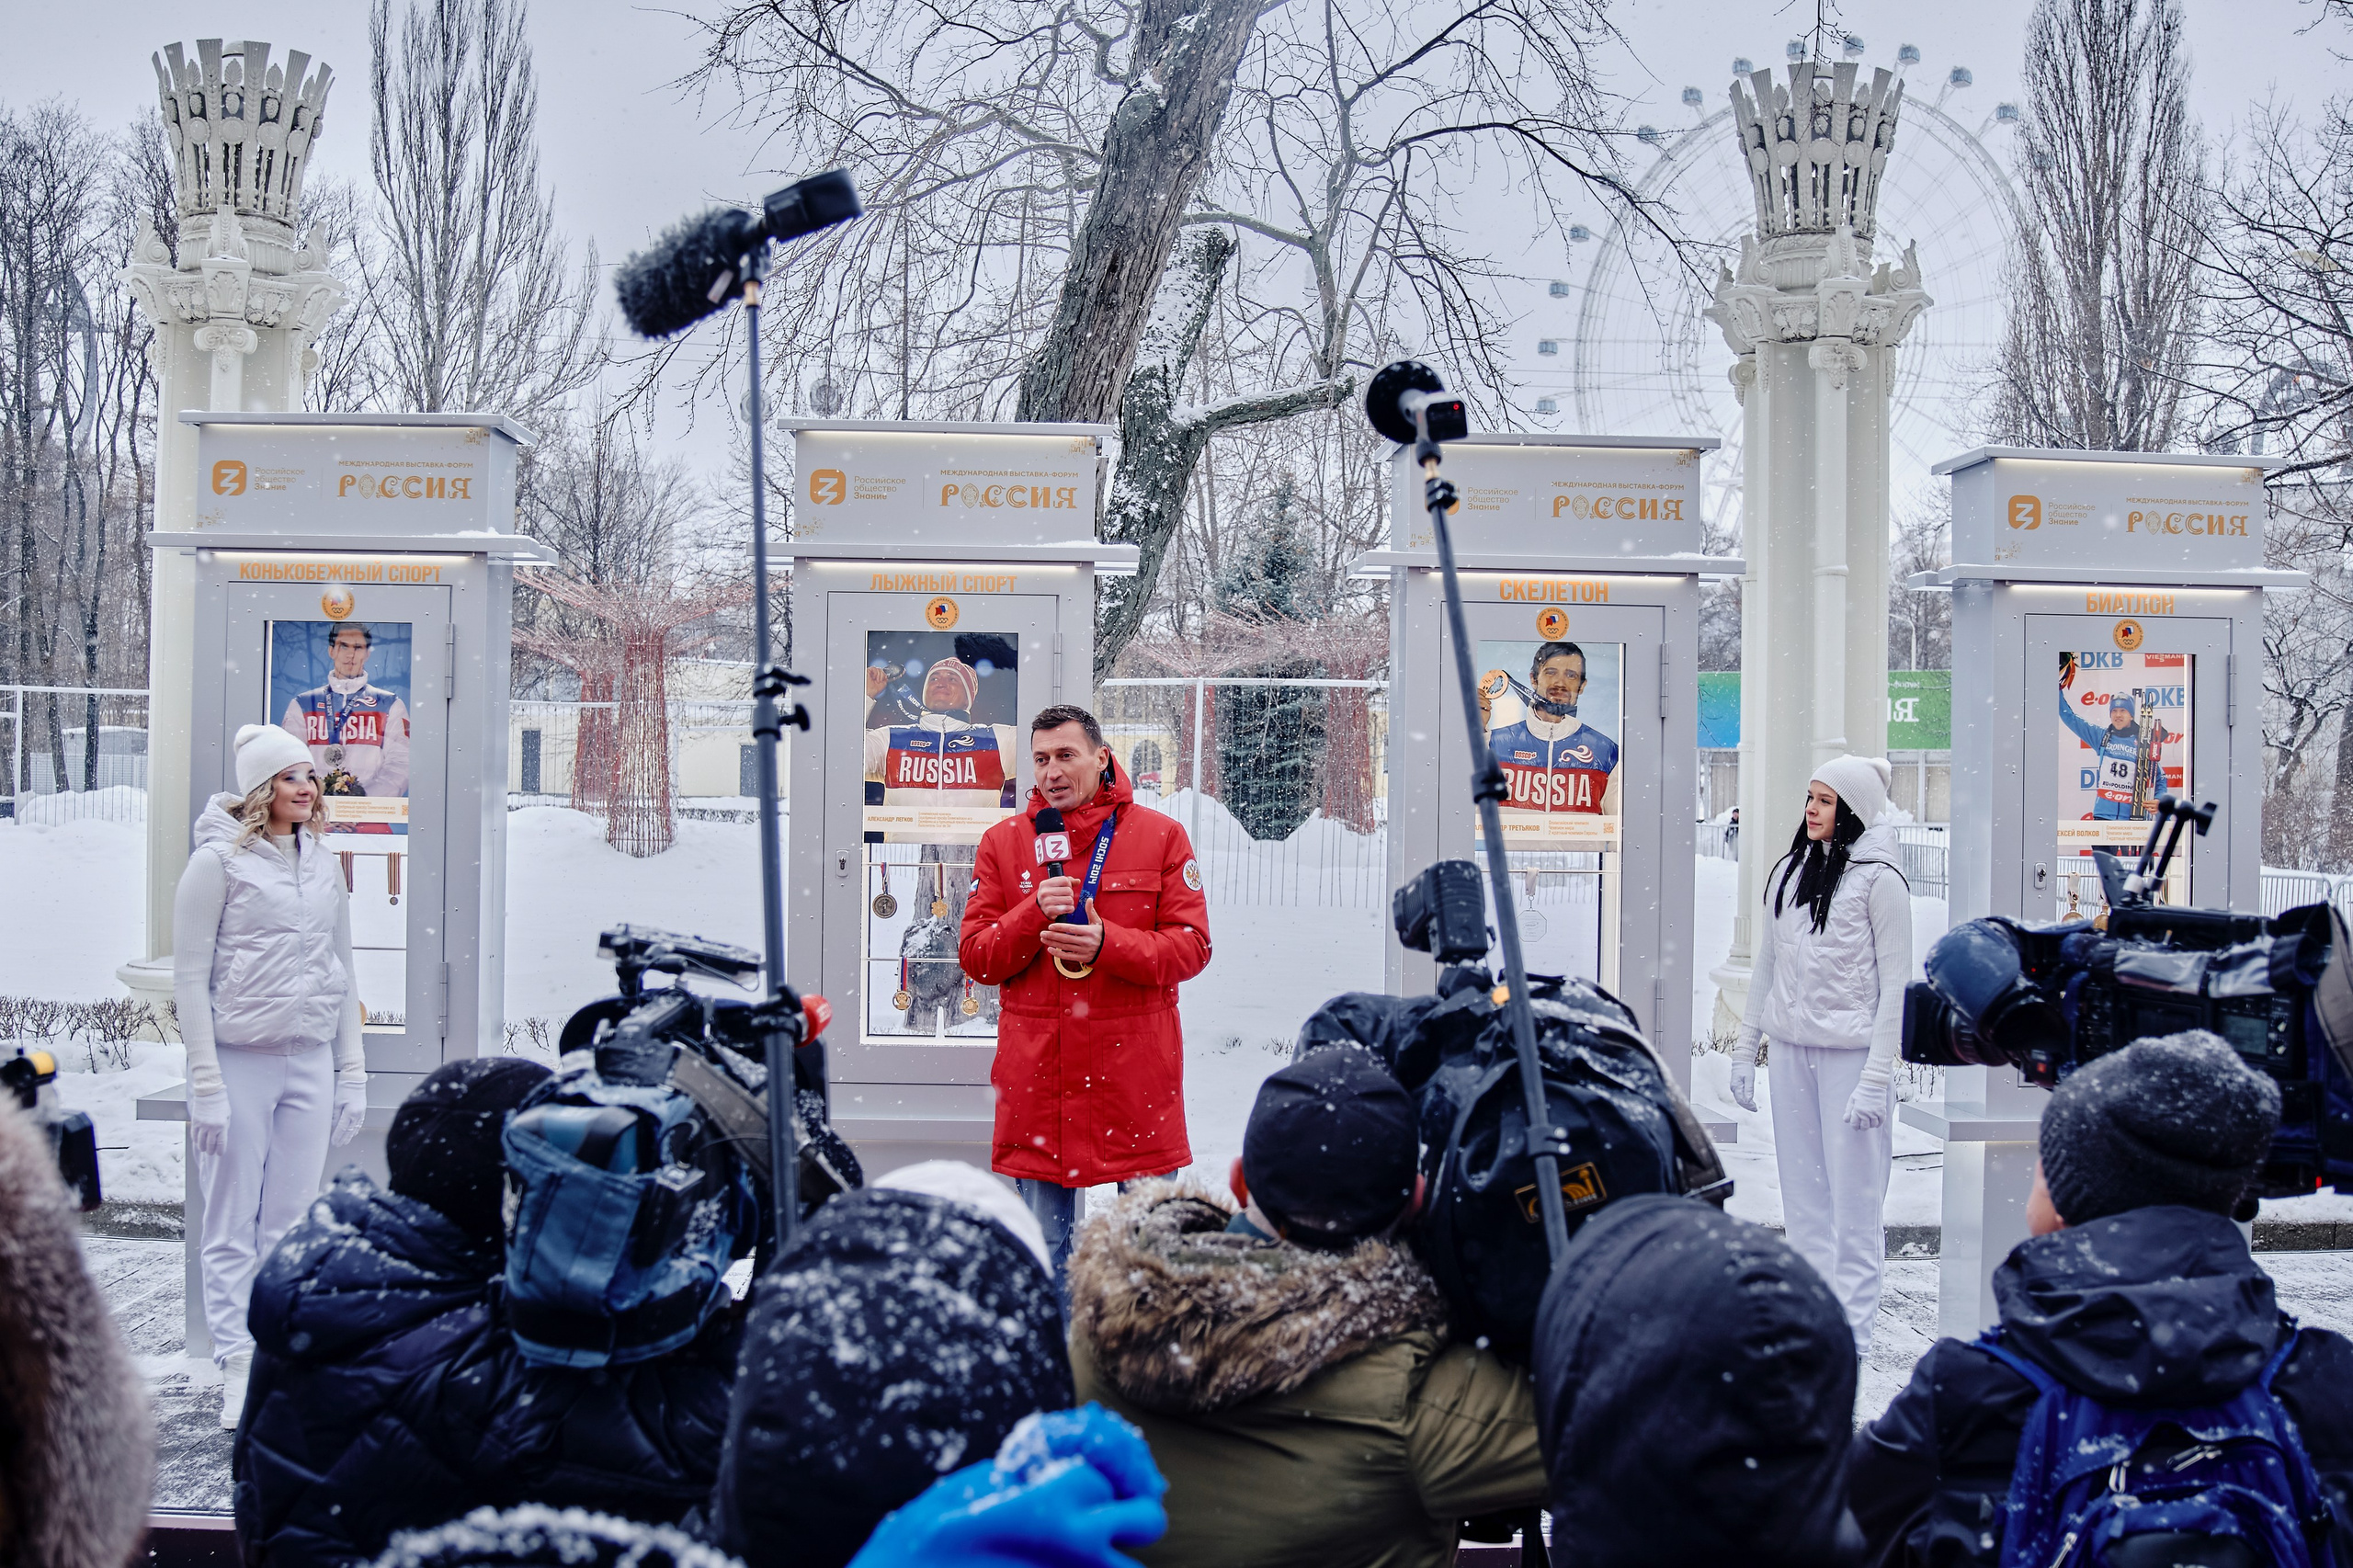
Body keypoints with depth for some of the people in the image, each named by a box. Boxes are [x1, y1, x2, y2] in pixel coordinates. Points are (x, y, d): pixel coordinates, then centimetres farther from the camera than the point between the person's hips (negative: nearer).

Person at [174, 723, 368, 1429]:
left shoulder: (323, 863, 12)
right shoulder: (220, 861, -4)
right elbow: (190, 977, -6)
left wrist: (352, 1071, 13)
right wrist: (206, 1081, -11)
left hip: (311, 1064, 5)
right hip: (240, 1062, -5)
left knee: (291, 1224, 7)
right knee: (232, 1227, -1)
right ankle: (238, 1372, 4)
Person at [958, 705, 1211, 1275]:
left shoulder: (1161, 836, 2)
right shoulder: (1003, 843, 7)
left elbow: (1191, 946, -4)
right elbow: (975, 957, 3)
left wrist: (1107, 944, -19)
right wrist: (1034, 914, -14)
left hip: (1137, 1067, -1)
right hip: (1038, 1067, 1)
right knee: (1044, 1244, 9)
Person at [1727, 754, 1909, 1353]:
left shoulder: (1878, 879, -8)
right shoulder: (1789, 871, 10)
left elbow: (1894, 984, -9)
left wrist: (1876, 1077, -14)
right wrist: (1744, 1049, 13)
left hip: (1850, 1051, -6)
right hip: (1790, 1049, 6)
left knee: (1852, 1196, -1)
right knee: (1802, 1192, 11)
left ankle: (1851, 1333, 6)